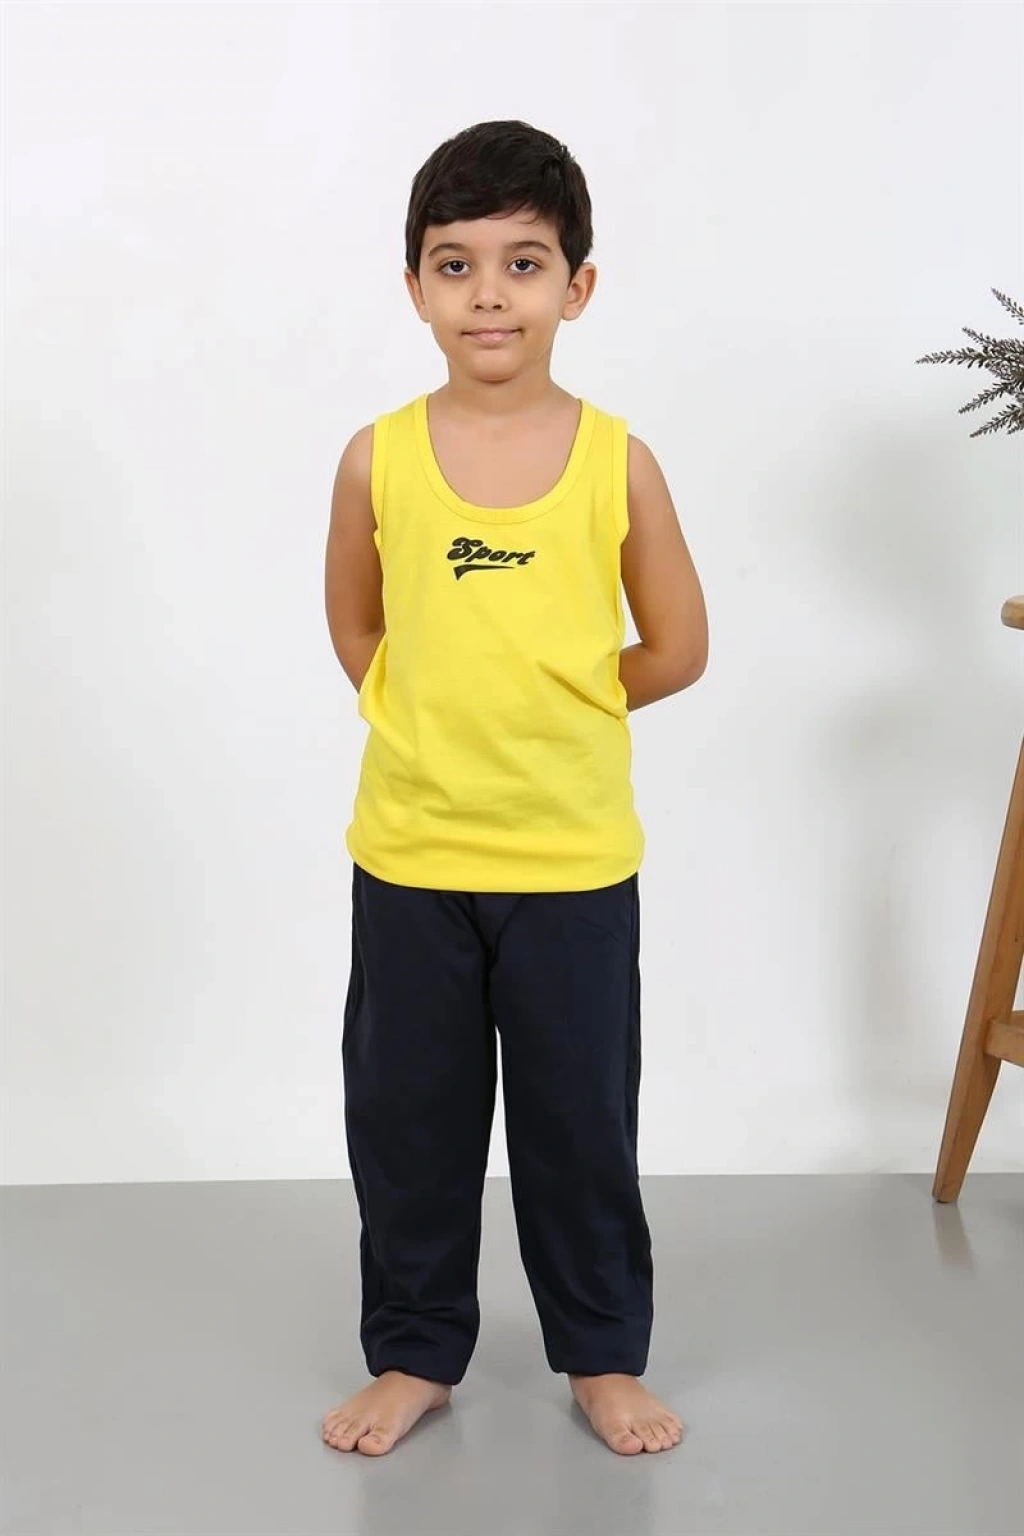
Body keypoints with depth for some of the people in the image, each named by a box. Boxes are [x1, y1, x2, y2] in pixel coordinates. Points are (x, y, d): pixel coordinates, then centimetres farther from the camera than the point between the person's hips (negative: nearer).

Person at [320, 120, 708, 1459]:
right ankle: (414, 1354, 32)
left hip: (574, 859, -1)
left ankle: (605, 1356, 31)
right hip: (410, 855, 1)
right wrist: (440, 722, 0)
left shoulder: (617, 461, -6)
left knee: (583, 1122, 12)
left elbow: (678, 647, 1)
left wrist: (546, 710, 1)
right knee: (409, 1122, 13)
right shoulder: (378, 460, -4)